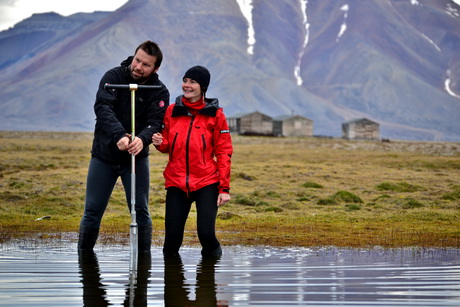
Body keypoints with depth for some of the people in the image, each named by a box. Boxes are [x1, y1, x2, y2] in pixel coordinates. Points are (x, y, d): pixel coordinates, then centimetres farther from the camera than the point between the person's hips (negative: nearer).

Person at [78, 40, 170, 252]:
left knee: (141, 212, -1)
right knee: (92, 212, 4)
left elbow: (155, 123, -20)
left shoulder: (159, 92, -7)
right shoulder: (114, 77, -11)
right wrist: (119, 135, -43)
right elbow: (102, 107, -25)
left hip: (136, 157, 0)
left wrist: (142, 139, -44)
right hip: (103, 156, 0)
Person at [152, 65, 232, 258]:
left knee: (206, 233, -13)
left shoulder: (215, 114, 1)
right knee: (172, 237, -5)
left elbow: (224, 152, 0)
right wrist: (160, 143, -8)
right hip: (176, 182, 2)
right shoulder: (172, 111, 8)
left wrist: (224, 188, -6)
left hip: (206, 183, -2)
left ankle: (211, 255, 20)